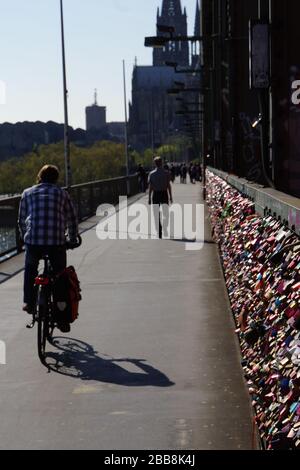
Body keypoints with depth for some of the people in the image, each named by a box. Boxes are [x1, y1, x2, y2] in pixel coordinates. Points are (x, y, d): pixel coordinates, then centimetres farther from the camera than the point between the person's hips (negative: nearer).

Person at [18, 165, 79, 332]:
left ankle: (29, 302, 24)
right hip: (57, 242, -1)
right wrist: (72, 240, 29)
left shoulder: (28, 193, 15)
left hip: (33, 241, 1)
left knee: (30, 268, 30)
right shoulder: (62, 193, 14)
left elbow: (22, 220, 18)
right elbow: (72, 219, 16)